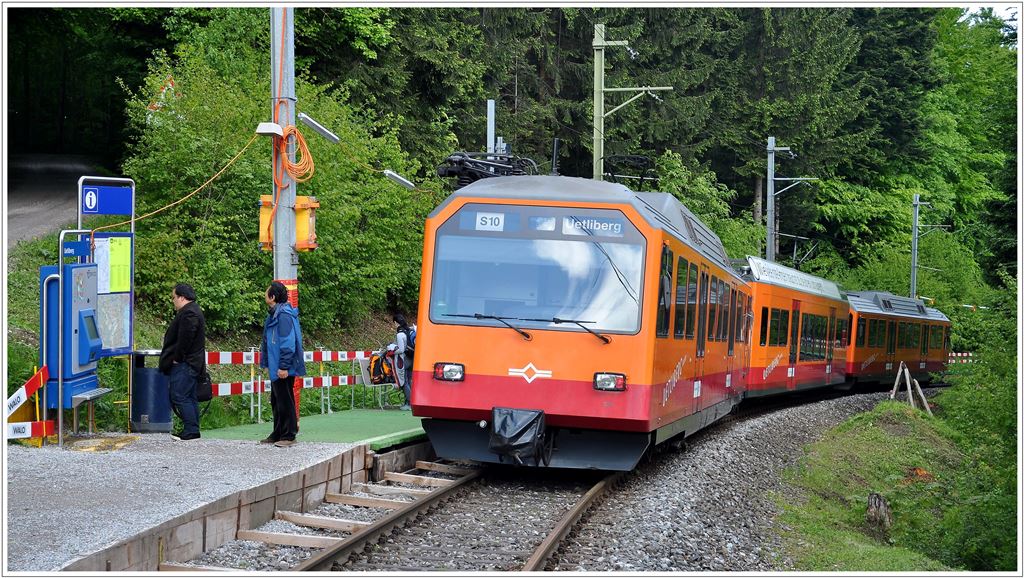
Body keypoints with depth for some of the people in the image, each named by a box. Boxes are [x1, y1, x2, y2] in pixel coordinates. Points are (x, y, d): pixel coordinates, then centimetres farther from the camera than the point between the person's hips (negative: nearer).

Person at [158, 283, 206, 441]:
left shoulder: (189, 314, -18)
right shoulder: (192, 311, 18)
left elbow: (184, 339, -24)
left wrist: (177, 358, -16)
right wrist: (177, 358, 19)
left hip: (184, 364, -11)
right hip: (192, 363, 11)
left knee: (180, 397, -10)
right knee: (189, 397, 13)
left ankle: (191, 430, -11)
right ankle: (192, 430, 16)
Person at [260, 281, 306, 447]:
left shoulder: (284, 315, -18)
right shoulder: (275, 314, 14)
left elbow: (288, 343, -22)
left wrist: (283, 366, -23)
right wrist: (266, 362, 19)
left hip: (283, 369, -10)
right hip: (276, 368, 10)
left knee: (285, 401, -4)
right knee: (276, 401, 16)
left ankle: (288, 436, 2)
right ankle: (278, 434, 24)